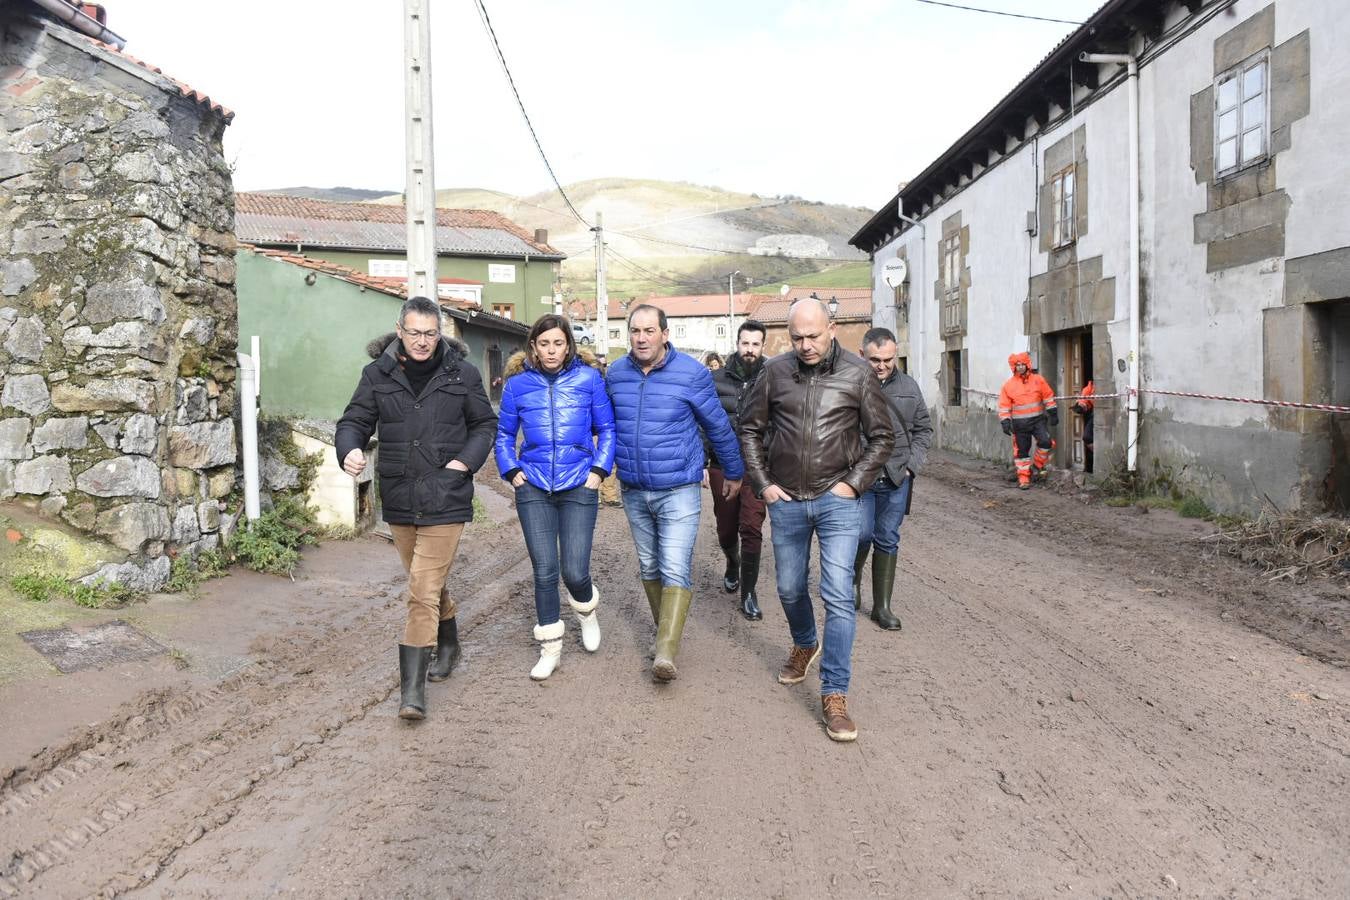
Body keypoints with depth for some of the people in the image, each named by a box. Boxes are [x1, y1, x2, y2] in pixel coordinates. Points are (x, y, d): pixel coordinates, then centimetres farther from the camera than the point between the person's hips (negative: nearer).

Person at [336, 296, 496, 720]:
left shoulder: (462, 374, -1)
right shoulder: (378, 374, 3)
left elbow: (485, 424, 8)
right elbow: (354, 421, 6)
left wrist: (465, 461, -8)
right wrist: (351, 450, -16)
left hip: (445, 499, -3)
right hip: (399, 498, 4)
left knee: (424, 590, -8)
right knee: (429, 581, 20)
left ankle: (413, 686, 0)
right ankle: (448, 643, 45)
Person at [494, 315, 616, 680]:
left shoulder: (588, 378, 0)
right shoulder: (518, 384, 4)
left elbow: (607, 429, 6)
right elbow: (504, 434, 15)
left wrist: (599, 469, -4)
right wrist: (511, 471, 2)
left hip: (579, 486, -1)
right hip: (533, 488, 1)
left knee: (574, 572, -4)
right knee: (544, 571, 1)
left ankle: (587, 611, 33)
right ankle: (550, 649, 19)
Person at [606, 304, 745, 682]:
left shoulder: (692, 373, -11)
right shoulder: (616, 373, 1)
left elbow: (718, 427, 1)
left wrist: (733, 471, 10)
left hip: (679, 491, -5)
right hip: (634, 492, 5)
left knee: (675, 571, -13)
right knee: (649, 567, 16)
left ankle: (666, 653, -15)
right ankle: (665, 631, 33)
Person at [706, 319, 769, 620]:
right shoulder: (716, 379, 1)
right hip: (722, 465, 2)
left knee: (752, 529, -9)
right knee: (726, 529, 14)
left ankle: (748, 592, 6)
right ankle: (733, 565, 46)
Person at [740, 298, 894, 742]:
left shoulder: (857, 374, -4)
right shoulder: (775, 372, 0)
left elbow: (882, 437, 2)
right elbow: (751, 429, 8)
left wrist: (854, 483, -7)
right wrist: (762, 483, 1)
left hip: (838, 501, -2)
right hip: (786, 501, 3)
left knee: (838, 595, -8)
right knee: (790, 589, 17)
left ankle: (834, 695, 2)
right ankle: (804, 646, 47)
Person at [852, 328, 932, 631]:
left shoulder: (908, 387, 8)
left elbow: (923, 428, 17)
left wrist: (912, 463, 5)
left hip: (897, 479, 4)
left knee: (888, 541, 9)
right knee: (862, 534, -8)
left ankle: (882, 606, 20)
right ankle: (854, 580, 25)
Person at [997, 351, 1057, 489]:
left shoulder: (1038, 380, 2)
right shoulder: (1008, 385, 0)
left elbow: (1048, 397, 8)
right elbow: (1004, 406, 0)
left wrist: (1053, 413, 6)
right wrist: (1005, 421, -8)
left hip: (1038, 419, 0)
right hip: (1020, 423, 0)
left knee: (1045, 442, -19)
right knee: (1022, 450, 3)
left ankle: (1037, 465, 5)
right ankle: (1023, 478, 12)